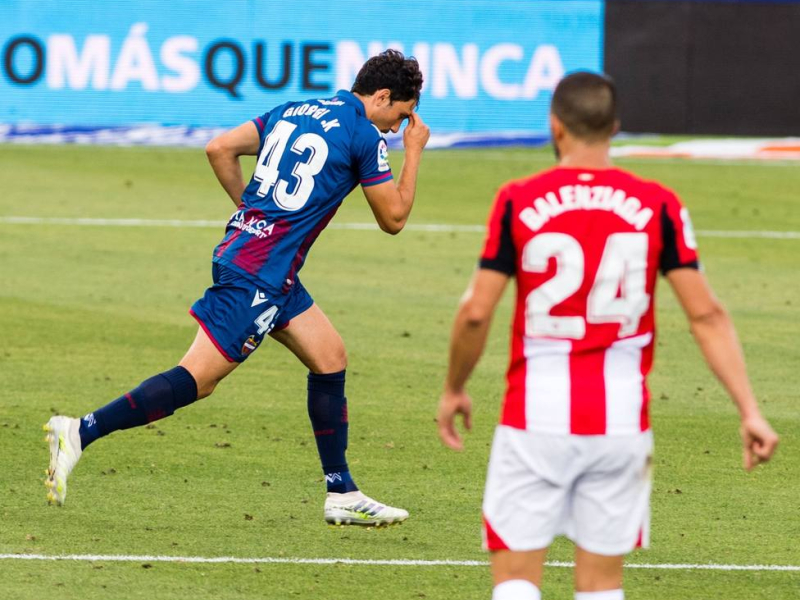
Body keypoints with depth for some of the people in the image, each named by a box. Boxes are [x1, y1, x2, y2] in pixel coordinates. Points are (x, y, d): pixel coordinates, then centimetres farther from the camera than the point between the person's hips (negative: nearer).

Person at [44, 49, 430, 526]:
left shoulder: (294, 111, 15)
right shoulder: (363, 136, -8)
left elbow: (220, 149, 12)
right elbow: (393, 218, 0)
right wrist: (415, 152, 10)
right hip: (260, 274, -10)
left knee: (330, 358, 13)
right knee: (198, 379, -9)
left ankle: (343, 495, 16)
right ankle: (82, 432, -13)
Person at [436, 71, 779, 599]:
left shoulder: (519, 202, -4)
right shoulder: (658, 206, 0)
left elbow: (475, 312, -5)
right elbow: (707, 314, -3)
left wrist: (454, 390, 11)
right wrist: (750, 412, -2)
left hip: (536, 417, -2)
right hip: (621, 419, 2)